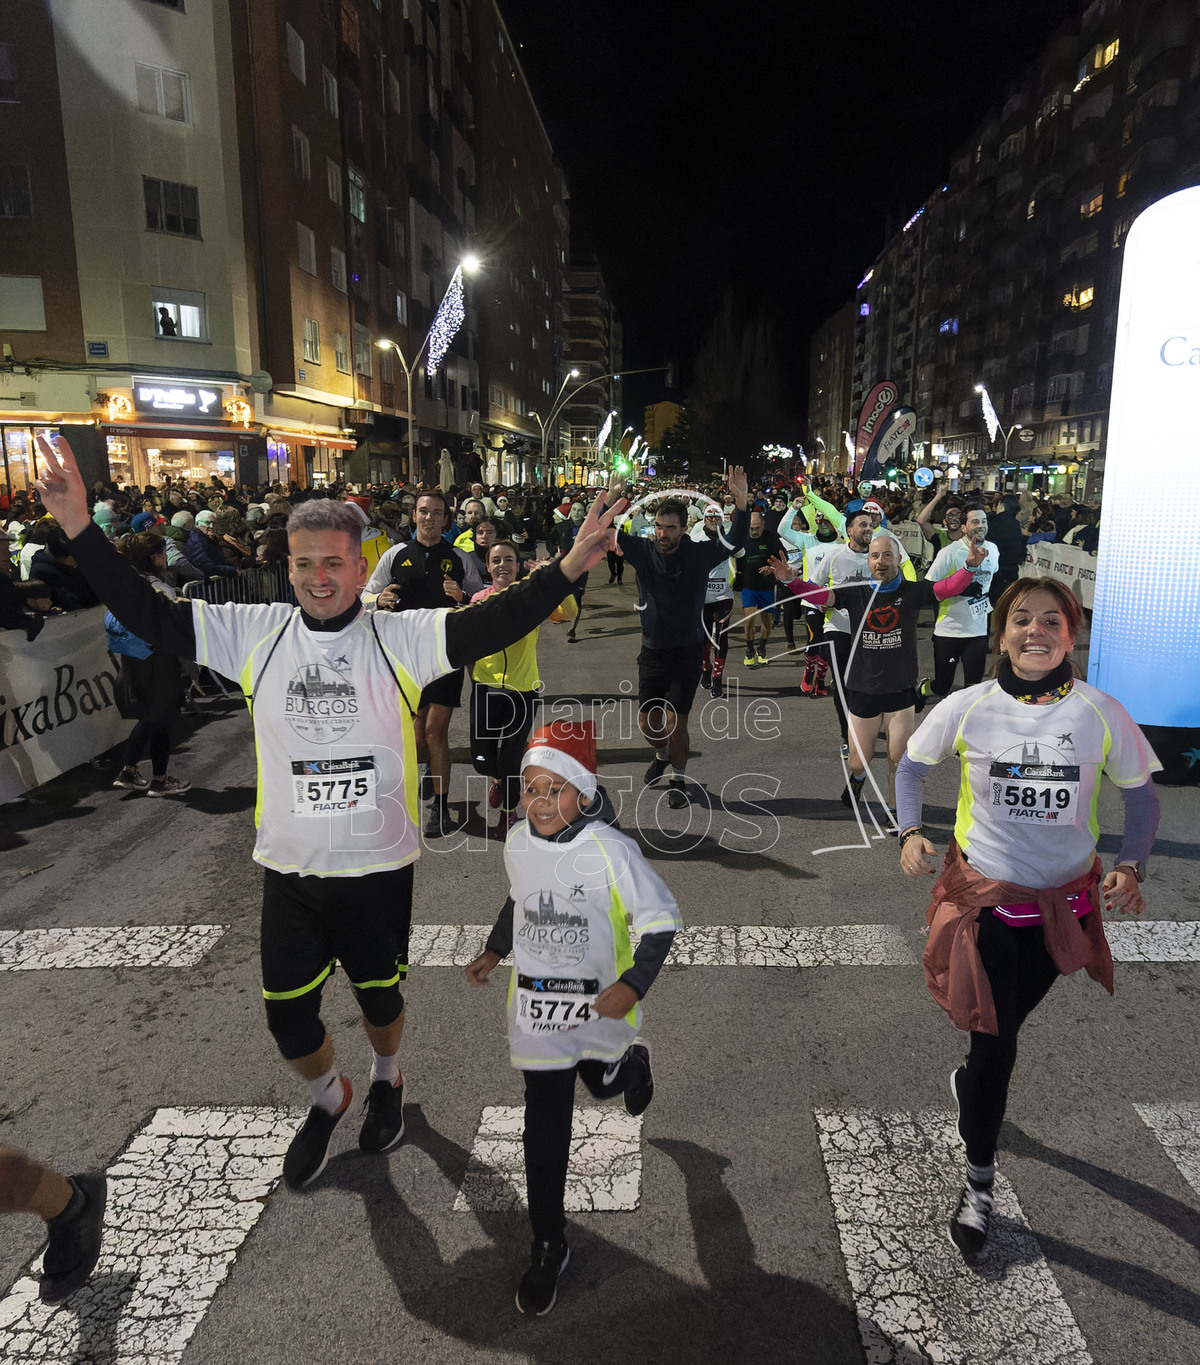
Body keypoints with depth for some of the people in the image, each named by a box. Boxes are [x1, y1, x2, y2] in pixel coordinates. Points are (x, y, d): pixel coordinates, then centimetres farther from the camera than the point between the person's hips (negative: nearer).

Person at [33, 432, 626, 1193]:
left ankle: (387, 1080, 55)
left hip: (379, 866, -2)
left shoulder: (402, 639, -13)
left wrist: (572, 565, -37)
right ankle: (329, 1100, 48)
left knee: (381, 995, 20)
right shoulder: (253, 633, -5)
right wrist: (80, 527, -13)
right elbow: (148, 616, -4)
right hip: (289, 868, 2)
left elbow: (494, 624, -24)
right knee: (287, 1016, 15)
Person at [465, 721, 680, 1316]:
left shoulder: (611, 850, -23)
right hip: (537, 1004, 2)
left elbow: (660, 919, -16)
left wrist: (633, 984, -25)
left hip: (601, 1003, -2)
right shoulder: (518, 843, -8)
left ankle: (631, 1061, 63)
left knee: (604, 1084, 26)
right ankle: (548, 1246, 23)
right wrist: (493, 952, 21)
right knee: (544, 1129, 6)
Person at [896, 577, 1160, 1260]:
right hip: (985, 895, -2)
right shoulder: (966, 709, -13)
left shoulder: (1102, 714, -12)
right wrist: (911, 831, -10)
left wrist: (1130, 867, -12)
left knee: (1006, 1024, 22)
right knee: (994, 1042, 0)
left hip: (1064, 900, 2)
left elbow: (1142, 795, 2)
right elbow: (914, 764, 4)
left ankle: (974, 1081, 56)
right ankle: (979, 1182, 20)